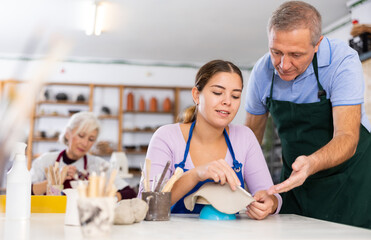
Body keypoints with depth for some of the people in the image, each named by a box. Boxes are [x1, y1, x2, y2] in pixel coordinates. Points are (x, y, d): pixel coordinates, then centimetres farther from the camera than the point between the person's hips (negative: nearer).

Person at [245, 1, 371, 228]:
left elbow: (347, 138, -31)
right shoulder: (262, 71, -10)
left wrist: (311, 164, -50)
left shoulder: (343, 60, -23)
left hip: (348, 174, -3)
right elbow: (252, 133, 4)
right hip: (294, 175, 4)